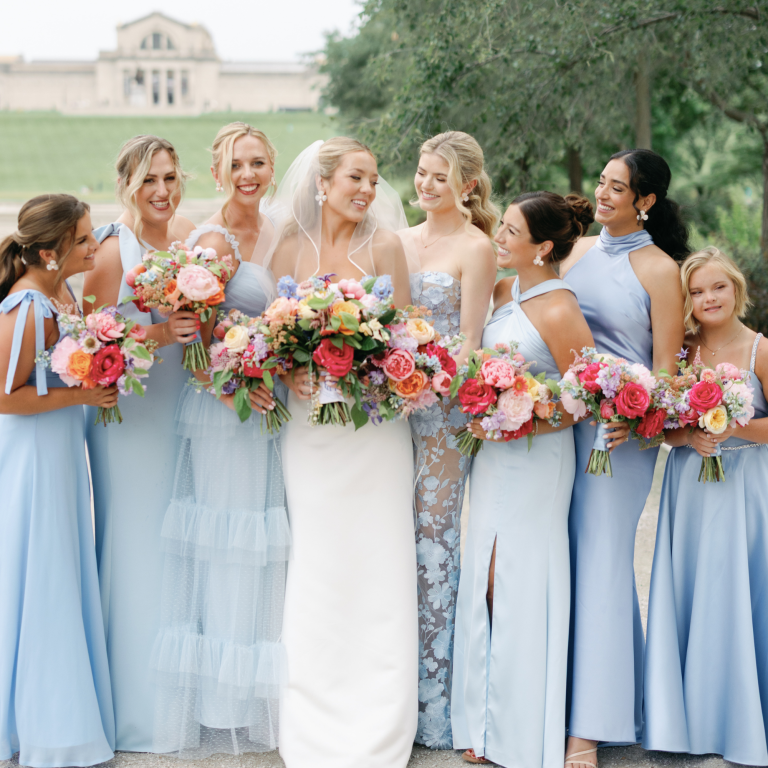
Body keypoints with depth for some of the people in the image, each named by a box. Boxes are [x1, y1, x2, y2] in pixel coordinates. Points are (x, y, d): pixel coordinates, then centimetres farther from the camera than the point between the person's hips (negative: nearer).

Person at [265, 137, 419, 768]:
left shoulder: (385, 244, 0)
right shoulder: (290, 248, 4)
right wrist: (288, 372, -12)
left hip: (375, 423, -1)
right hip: (309, 422, 1)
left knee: (376, 563, -2)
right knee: (316, 564, 4)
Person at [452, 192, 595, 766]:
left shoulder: (559, 311, -17)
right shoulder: (505, 292, 7)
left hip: (537, 460, -8)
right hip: (493, 455, 8)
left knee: (521, 588, 1)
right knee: (485, 584, 11)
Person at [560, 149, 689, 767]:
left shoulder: (659, 269, -4)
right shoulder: (578, 251, 12)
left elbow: (666, 367, -7)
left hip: (620, 433, -5)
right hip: (561, 421, 5)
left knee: (602, 560, -4)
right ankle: (555, 698, 19)